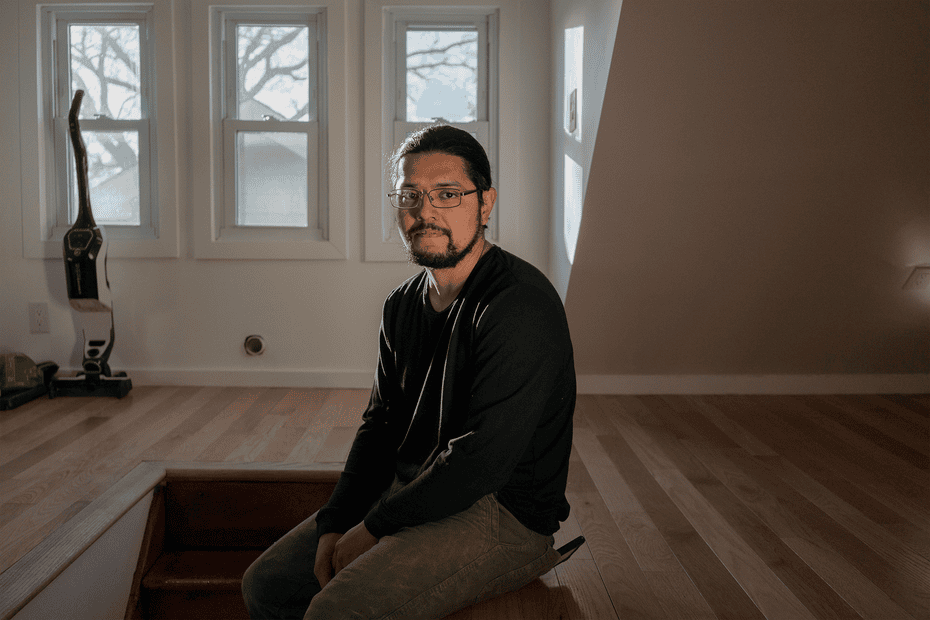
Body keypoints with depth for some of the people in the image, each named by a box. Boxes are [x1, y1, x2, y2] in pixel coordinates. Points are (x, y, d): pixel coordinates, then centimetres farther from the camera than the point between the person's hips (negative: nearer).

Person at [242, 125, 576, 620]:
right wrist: (337, 524, -2)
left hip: (501, 513, -8)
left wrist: (374, 527, -16)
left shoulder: (519, 306, -21)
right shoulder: (403, 305, 8)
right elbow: (381, 426, 12)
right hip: (409, 491, 8)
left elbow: (483, 461, -25)